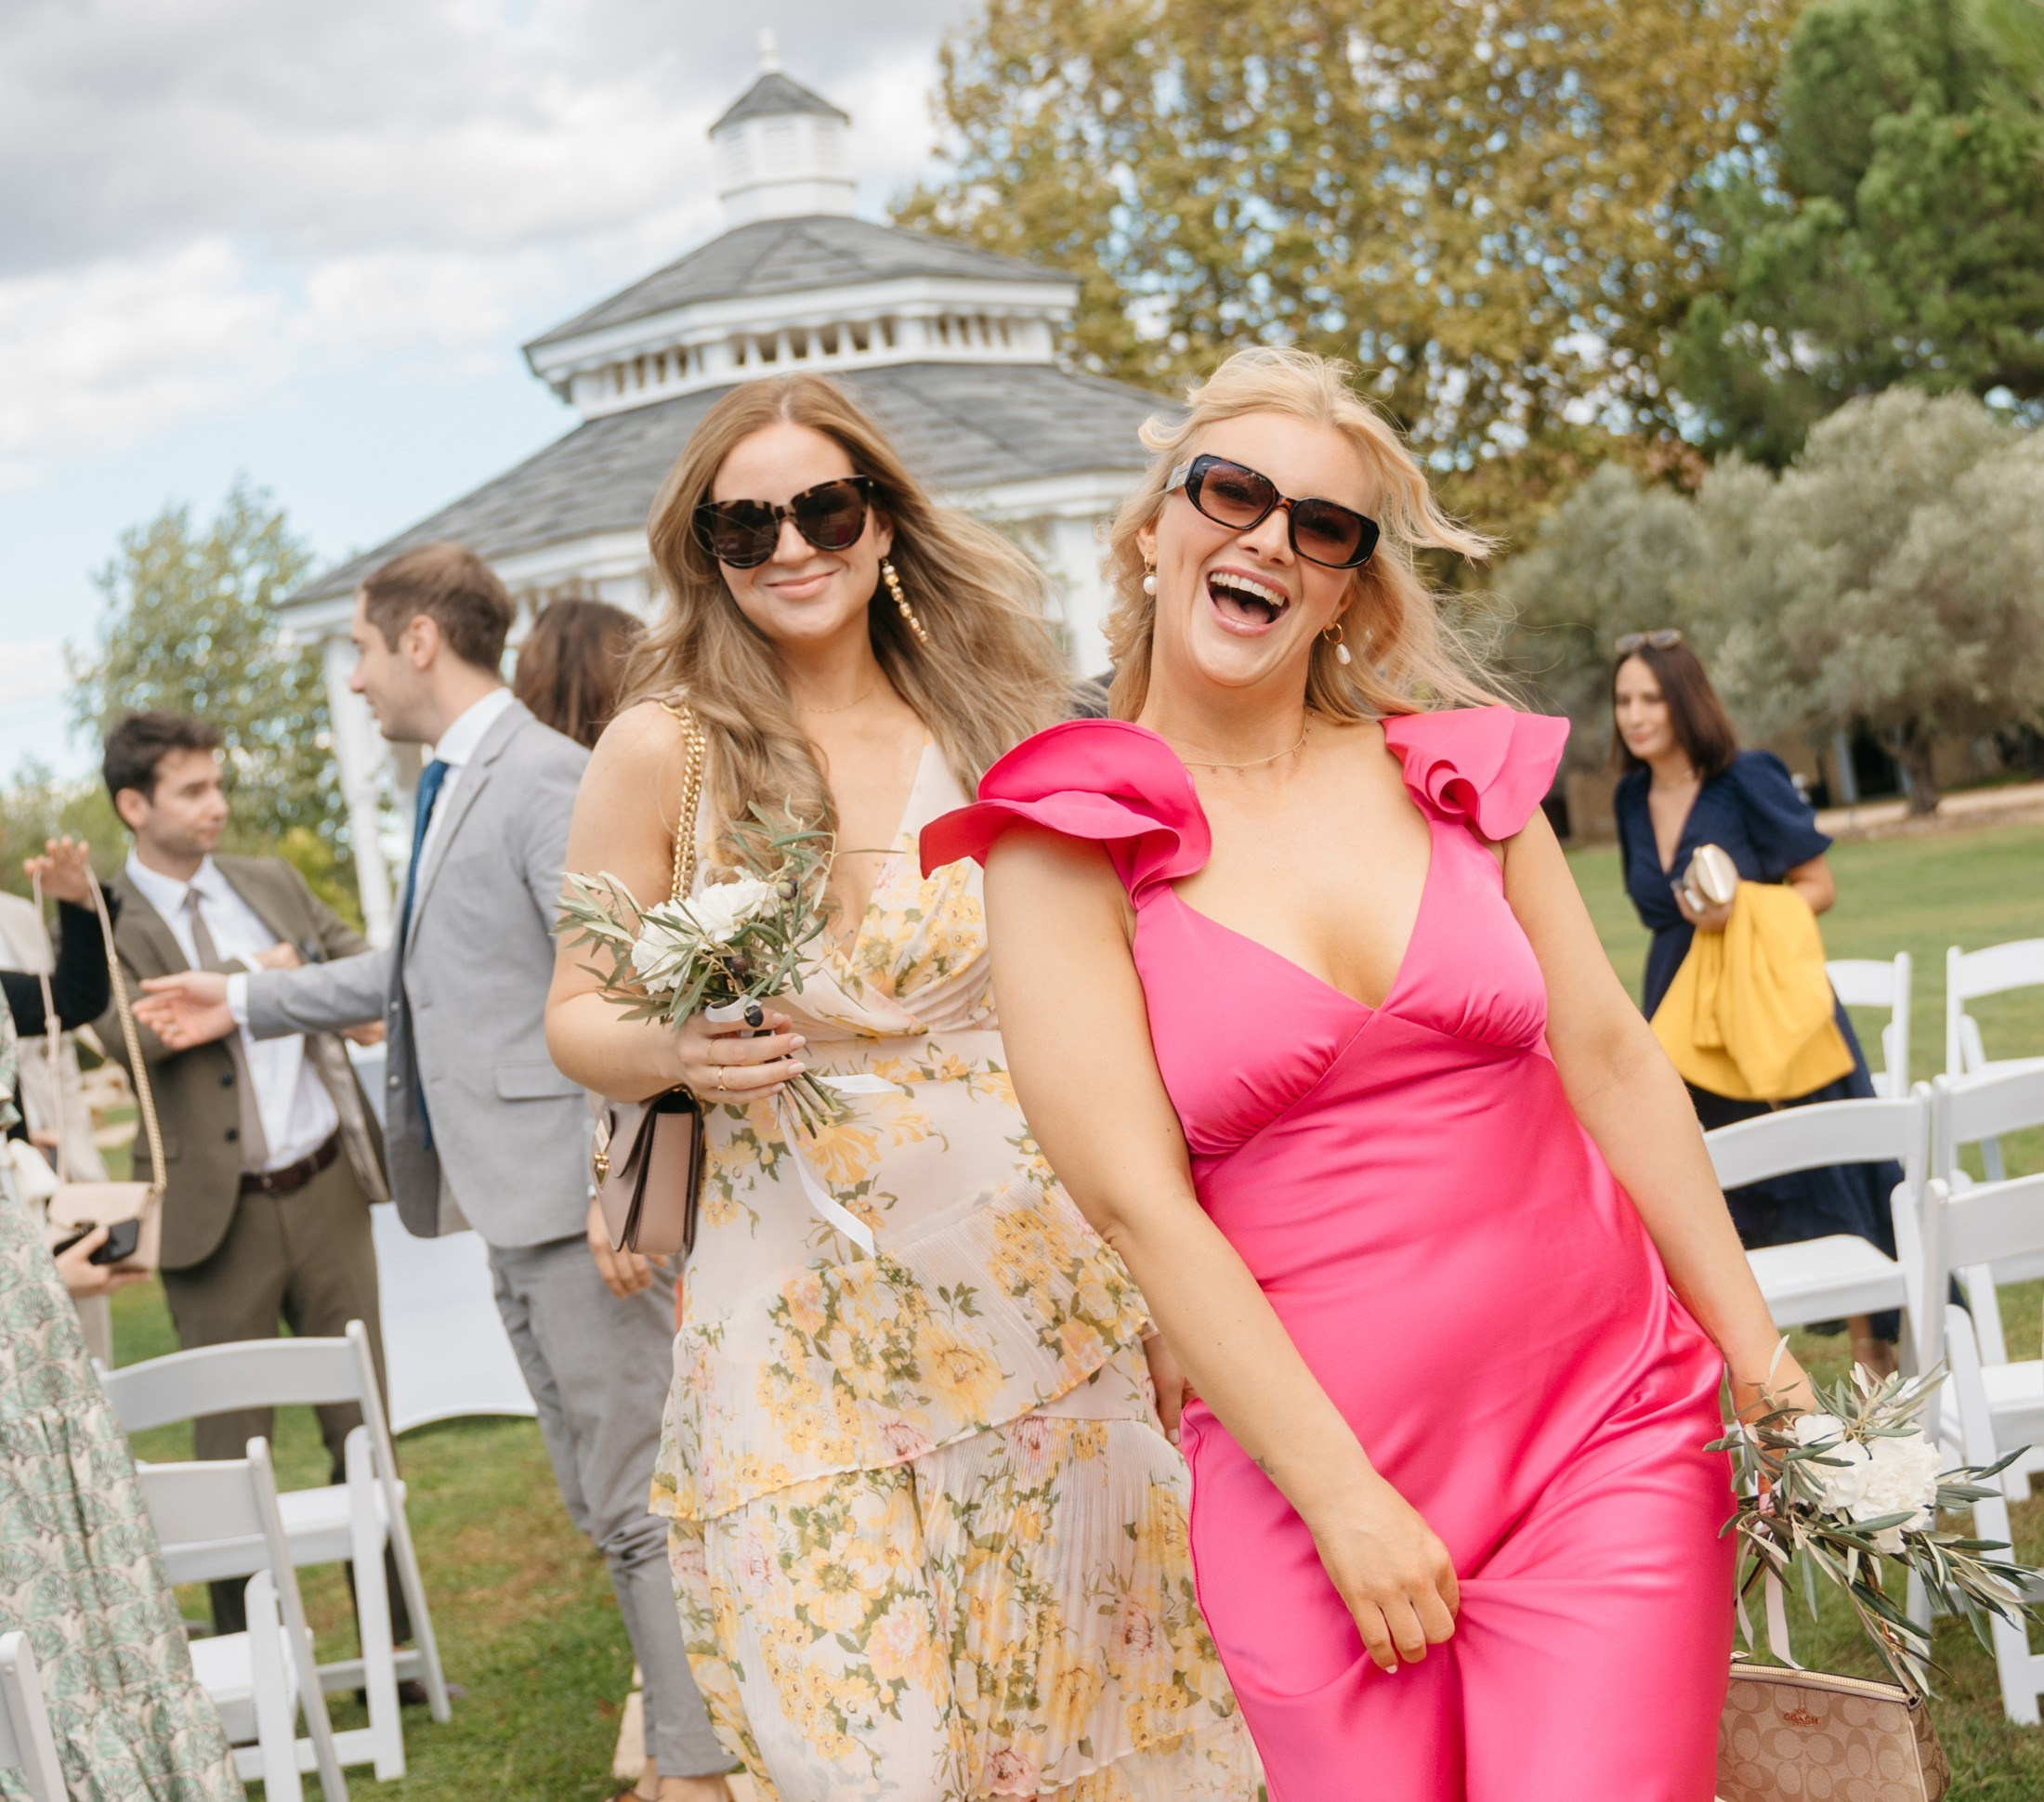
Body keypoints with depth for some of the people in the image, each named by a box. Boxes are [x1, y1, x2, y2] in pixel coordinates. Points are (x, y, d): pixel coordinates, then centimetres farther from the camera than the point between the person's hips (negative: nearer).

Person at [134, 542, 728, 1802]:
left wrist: (624, 1188, -27)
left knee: (638, 1493, -3)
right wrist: (246, 1002, 33)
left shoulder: (545, 777, -15)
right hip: (515, 1199, 10)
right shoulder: (455, 788, 16)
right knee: (600, 1495, 17)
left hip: (574, 1190, -10)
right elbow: (426, 971, 28)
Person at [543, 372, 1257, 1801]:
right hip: (810, 1321, -2)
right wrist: (671, 1049, -21)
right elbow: (577, 1016, 3)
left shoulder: (990, 727, 4)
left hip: (1043, 1289, 2)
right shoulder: (667, 747, -4)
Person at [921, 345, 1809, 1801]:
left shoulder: (1459, 772, 6)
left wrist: (1760, 1357, 8)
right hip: (1309, 1471, -2)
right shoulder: (1066, 843, -4)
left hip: (1605, 1430, 2)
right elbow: (1137, 1199, -10)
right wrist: (1345, 1503, -12)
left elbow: (1611, 1056, 9)